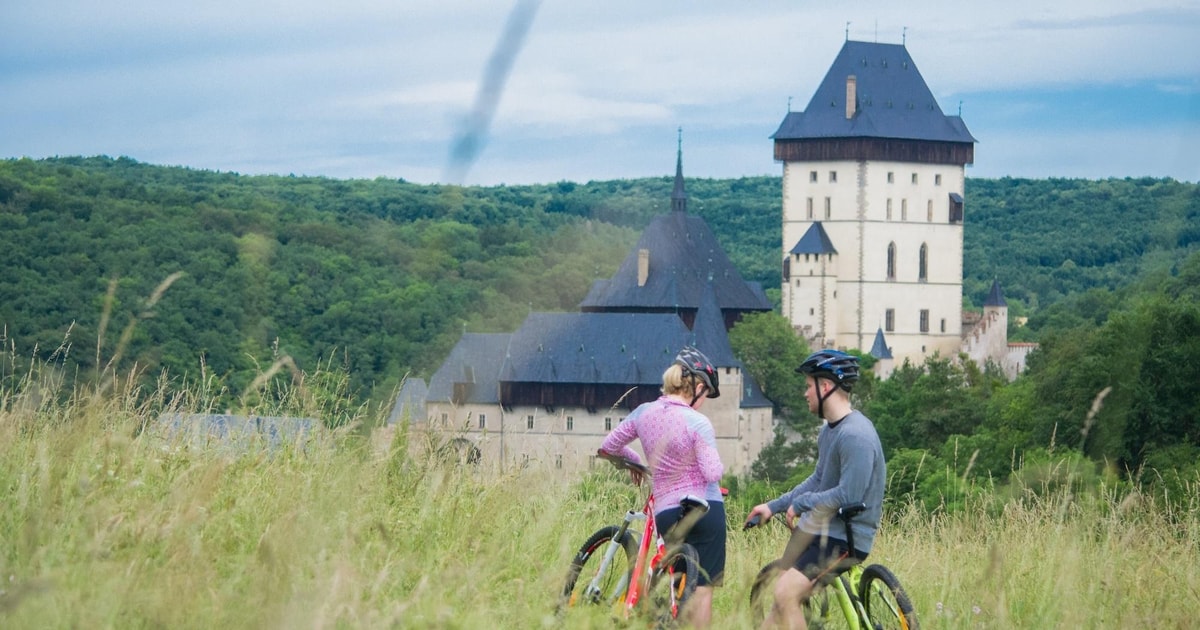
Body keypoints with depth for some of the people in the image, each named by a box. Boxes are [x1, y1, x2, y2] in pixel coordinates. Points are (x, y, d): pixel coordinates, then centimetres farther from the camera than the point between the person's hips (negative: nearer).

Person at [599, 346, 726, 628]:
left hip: (666, 512, 5)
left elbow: (609, 446, 12)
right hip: (705, 508, -5)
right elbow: (712, 472, -18)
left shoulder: (644, 413, 2)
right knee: (703, 587, 0)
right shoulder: (698, 423, -13)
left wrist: (635, 461, 29)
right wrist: (718, 464, 5)